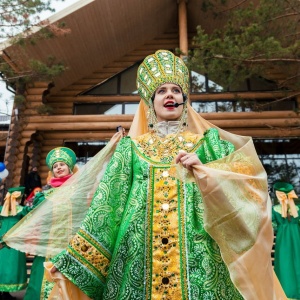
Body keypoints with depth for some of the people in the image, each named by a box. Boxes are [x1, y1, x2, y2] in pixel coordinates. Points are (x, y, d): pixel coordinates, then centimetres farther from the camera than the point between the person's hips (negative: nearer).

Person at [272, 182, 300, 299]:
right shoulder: (275, 208, 0)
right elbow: (281, 221, -13)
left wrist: (290, 203, -13)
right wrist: (283, 204, -12)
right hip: (282, 239, -1)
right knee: (284, 263, 2)